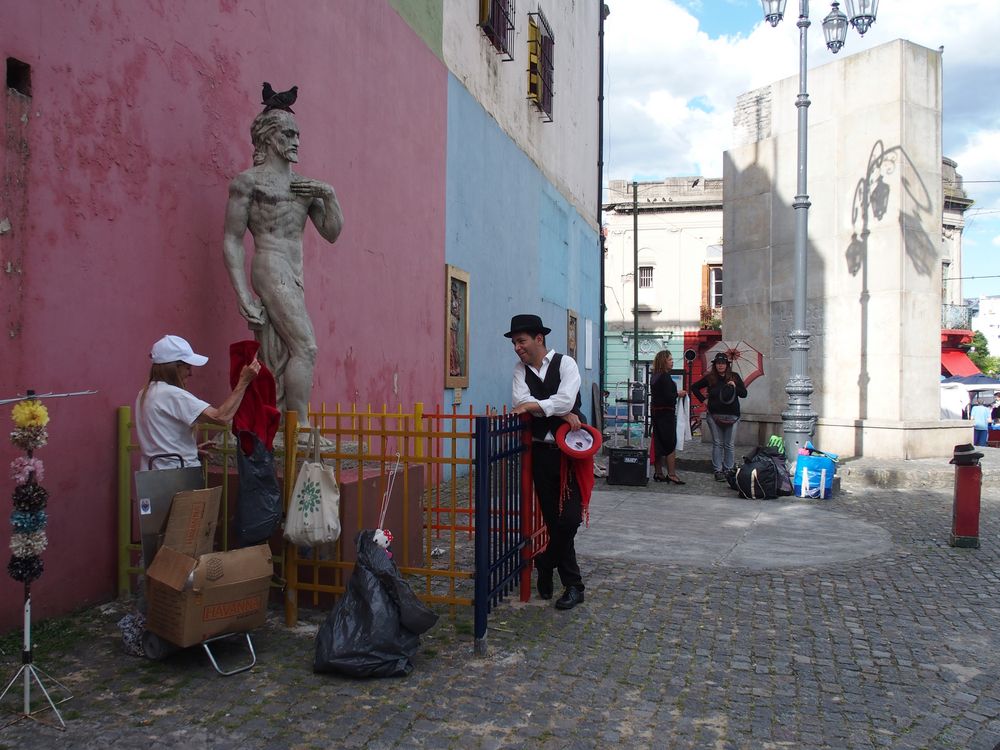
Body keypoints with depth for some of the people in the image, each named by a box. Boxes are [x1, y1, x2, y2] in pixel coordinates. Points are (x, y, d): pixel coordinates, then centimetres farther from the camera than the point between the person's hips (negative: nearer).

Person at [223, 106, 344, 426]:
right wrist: (244, 297, -13)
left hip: (295, 280, 7)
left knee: (278, 364, 3)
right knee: (305, 348, -18)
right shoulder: (249, 180, 2)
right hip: (270, 270, -7)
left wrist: (329, 195, 3)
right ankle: (300, 426, -14)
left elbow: (331, 233, 19)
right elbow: (231, 241, -3)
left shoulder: (305, 184, 21)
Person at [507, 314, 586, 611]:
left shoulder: (565, 363, -3)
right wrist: (560, 413, -15)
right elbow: (521, 401, -10)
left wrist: (531, 406, -15)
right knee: (553, 519, 5)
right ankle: (572, 585, 17)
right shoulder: (521, 369, 7)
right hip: (541, 451, 3)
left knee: (568, 519, -8)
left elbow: (565, 400, -18)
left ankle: (546, 565, 14)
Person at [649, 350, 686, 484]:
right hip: (666, 413, -9)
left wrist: (675, 393, 12)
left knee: (658, 443, 11)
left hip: (655, 412, 9)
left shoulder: (654, 376, 11)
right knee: (671, 444, -3)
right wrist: (678, 394, -5)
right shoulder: (665, 376, -16)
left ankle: (658, 473, 16)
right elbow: (668, 396, -22)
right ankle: (671, 474, -2)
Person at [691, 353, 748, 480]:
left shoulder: (734, 377, 4)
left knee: (730, 445, 3)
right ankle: (718, 470, 8)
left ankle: (729, 470, 11)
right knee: (717, 444, 4)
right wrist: (703, 400, 6)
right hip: (715, 416, 0)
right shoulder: (710, 378, 3)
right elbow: (694, 387, 14)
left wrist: (735, 386, -12)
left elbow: (744, 394, 4)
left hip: (732, 416, 0)